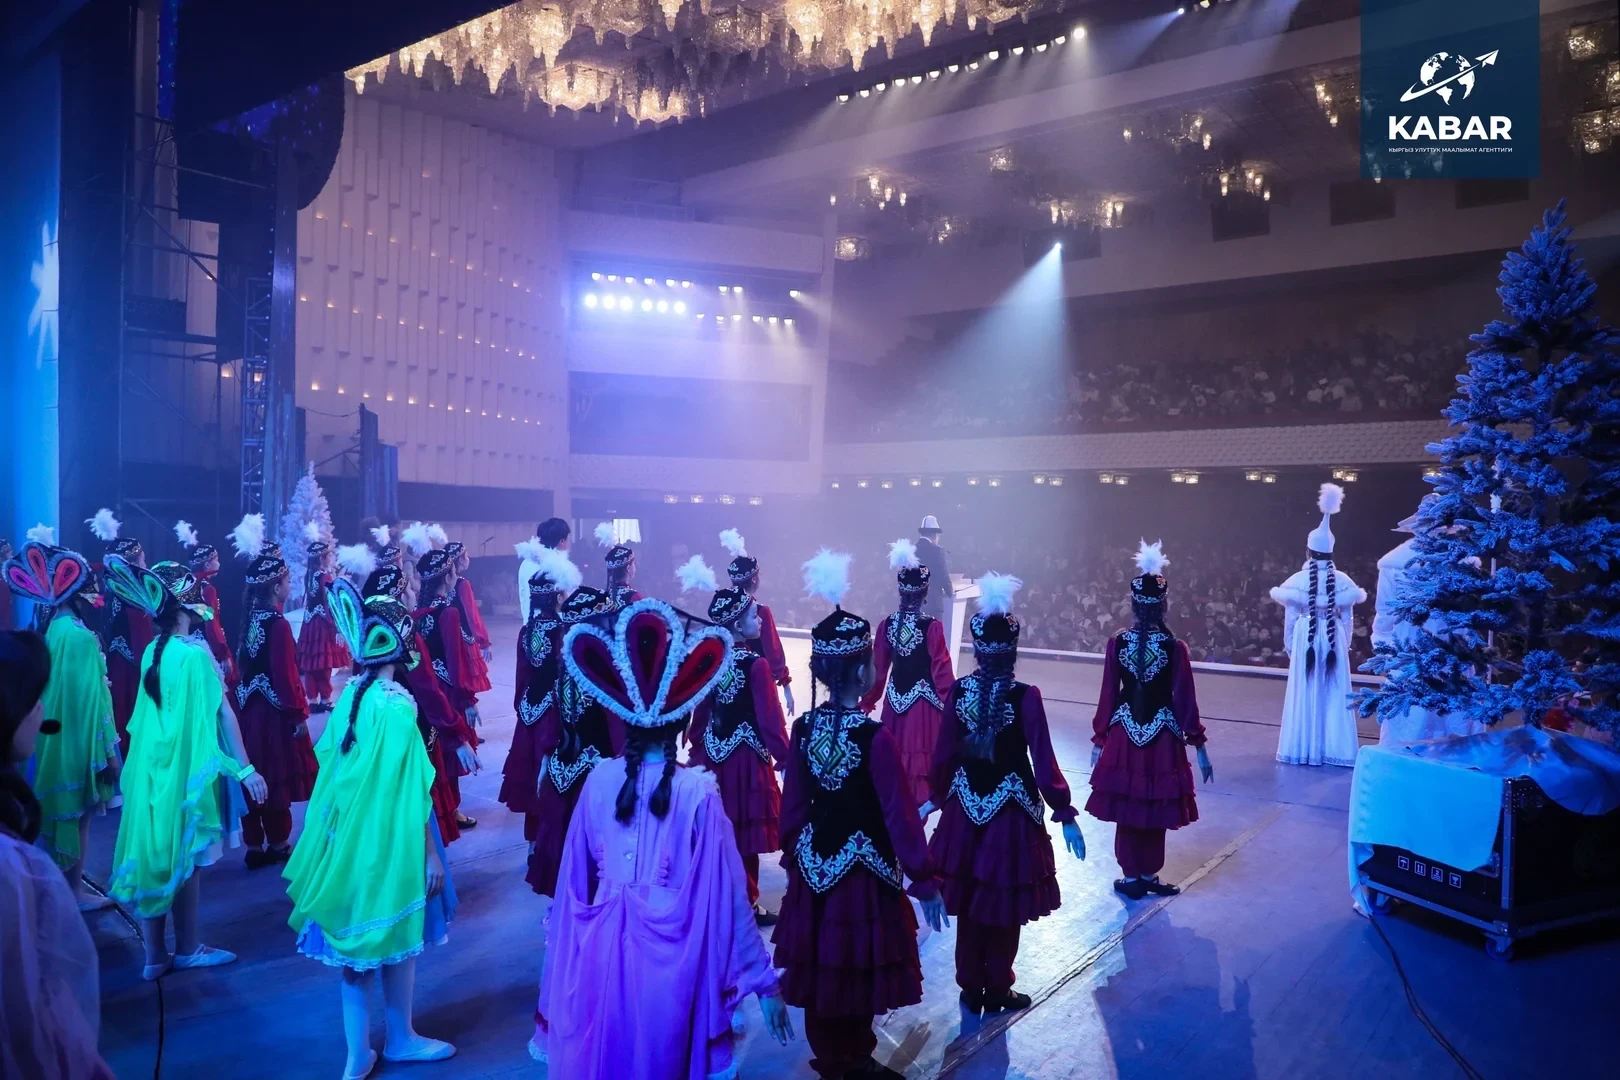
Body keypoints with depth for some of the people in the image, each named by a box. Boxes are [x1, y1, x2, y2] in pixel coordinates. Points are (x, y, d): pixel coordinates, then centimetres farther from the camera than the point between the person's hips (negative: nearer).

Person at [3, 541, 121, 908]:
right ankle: (74, 891, 13)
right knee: (78, 815, 3)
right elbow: (90, 698, -20)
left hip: (59, 737, 8)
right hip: (80, 740, -8)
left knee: (65, 812, 17)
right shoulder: (80, 635, -20)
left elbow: (65, 690, 10)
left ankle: (64, 883, 28)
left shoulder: (54, 630, 6)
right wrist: (107, 750, -15)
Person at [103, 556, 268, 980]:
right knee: (183, 859, 6)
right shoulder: (195, 654, -18)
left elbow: (155, 711, 10)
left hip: (152, 765, 7)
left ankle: (155, 954, 22)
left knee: (156, 855, 12)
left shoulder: (152, 652, 5)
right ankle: (187, 949, 20)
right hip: (187, 769, -7)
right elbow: (222, 714, -18)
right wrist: (246, 768, -15)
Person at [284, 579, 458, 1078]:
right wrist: (431, 852, -13)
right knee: (396, 935, 11)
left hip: (349, 832, 7)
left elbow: (333, 763, 7)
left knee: (357, 937, 15)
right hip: (387, 837, -7)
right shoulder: (396, 704, -21)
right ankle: (398, 1038, 28)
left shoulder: (350, 694, -1)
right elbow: (411, 790, -20)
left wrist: (346, 824, 18)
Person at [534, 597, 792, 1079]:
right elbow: (725, 895, -11)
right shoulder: (698, 792, -14)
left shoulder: (599, 780, -5)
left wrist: (564, 960, 21)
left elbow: (575, 882, 5)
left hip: (602, 950, 3)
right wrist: (764, 982, -2)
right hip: (669, 954, -3)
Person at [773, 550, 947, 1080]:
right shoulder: (875, 737, -21)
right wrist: (924, 881, -9)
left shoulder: (803, 728, -5)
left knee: (820, 967, 18)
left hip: (813, 867, 6)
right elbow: (900, 816, -17)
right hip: (863, 872, -5)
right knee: (857, 971, 11)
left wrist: (793, 857, 17)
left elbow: (792, 807, 3)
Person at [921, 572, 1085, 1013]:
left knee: (969, 904, 16)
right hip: (1011, 810, -3)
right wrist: (1065, 815, -4)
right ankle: (997, 989, 26)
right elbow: (1043, 761, -13)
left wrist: (934, 798, 16)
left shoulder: (958, 690, -6)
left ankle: (970, 988, 29)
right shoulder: (1025, 696, -17)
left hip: (966, 807, 4)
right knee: (1004, 907, 13)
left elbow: (945, 753, 1)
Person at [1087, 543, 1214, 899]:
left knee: (1126, 809, 11)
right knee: (1154, 809, 13)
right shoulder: (1175, 647, -12)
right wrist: (1199, 745, 1)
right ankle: (1149, 876, 23)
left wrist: (1099, 739, 6)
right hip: (1162, 738, -1)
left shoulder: (1117, 642, -7)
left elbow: (1108, 695, -3)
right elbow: (1185, 700, -8)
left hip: (1124, 735, 1)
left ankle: (1131, 878, 20)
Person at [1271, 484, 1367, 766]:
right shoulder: (1343, 580, -2)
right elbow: (1347, 619, 5)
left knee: (1305, 691, 4)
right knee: (1333, 692, 7)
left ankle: (1303, 748, 8)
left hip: (1305, 638, -1)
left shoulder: (1297, 580, -7)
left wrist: (1289, 647, 12)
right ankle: (1332, 748, 11)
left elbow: (1289, 619, -1)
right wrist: (1345, 646, 17)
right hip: (1334, 639, 2)